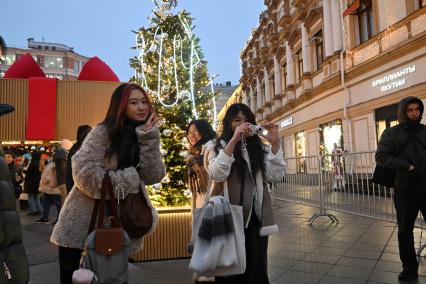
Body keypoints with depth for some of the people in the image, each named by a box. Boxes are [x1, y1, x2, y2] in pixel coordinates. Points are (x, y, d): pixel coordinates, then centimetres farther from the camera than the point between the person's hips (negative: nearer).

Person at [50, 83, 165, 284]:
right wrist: (124, 181, -20)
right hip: (84, 221, -4)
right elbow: (83, 171, -24)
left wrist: (149, 138, -18)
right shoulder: (103, 132, -13)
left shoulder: (145, 137, 3)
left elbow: (154, 176, -11)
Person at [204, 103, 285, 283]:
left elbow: (275, 176, -2)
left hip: (256, 217, 3)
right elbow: (217, 175, -18)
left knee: (257, 269, 10)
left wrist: (275, 143, -13)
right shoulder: (217, 146, 1)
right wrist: (233, 141, -24)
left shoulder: (259, 147, 11)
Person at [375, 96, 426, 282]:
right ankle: (409, 267, 24)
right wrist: (406, 166, -18)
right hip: (405, 189, -2)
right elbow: (381, 157, -8)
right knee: (405, 230, 8)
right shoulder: (391, 133, 1)